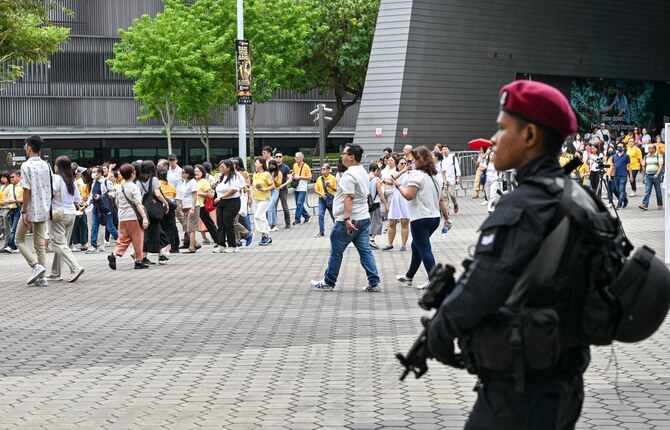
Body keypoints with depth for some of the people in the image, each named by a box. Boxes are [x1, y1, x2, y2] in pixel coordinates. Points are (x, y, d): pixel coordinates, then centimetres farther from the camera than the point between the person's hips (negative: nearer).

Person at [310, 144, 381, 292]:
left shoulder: (349, 175, -16)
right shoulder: (362, 172, 15)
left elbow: (348, 198, -24)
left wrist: (347, 219, -29)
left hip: (348, 221, -9)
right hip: (363, 218, 9)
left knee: (336, 253, 4)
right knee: (365, 251, 5)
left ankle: (328, 283, 14)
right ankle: (374, 283, -1)